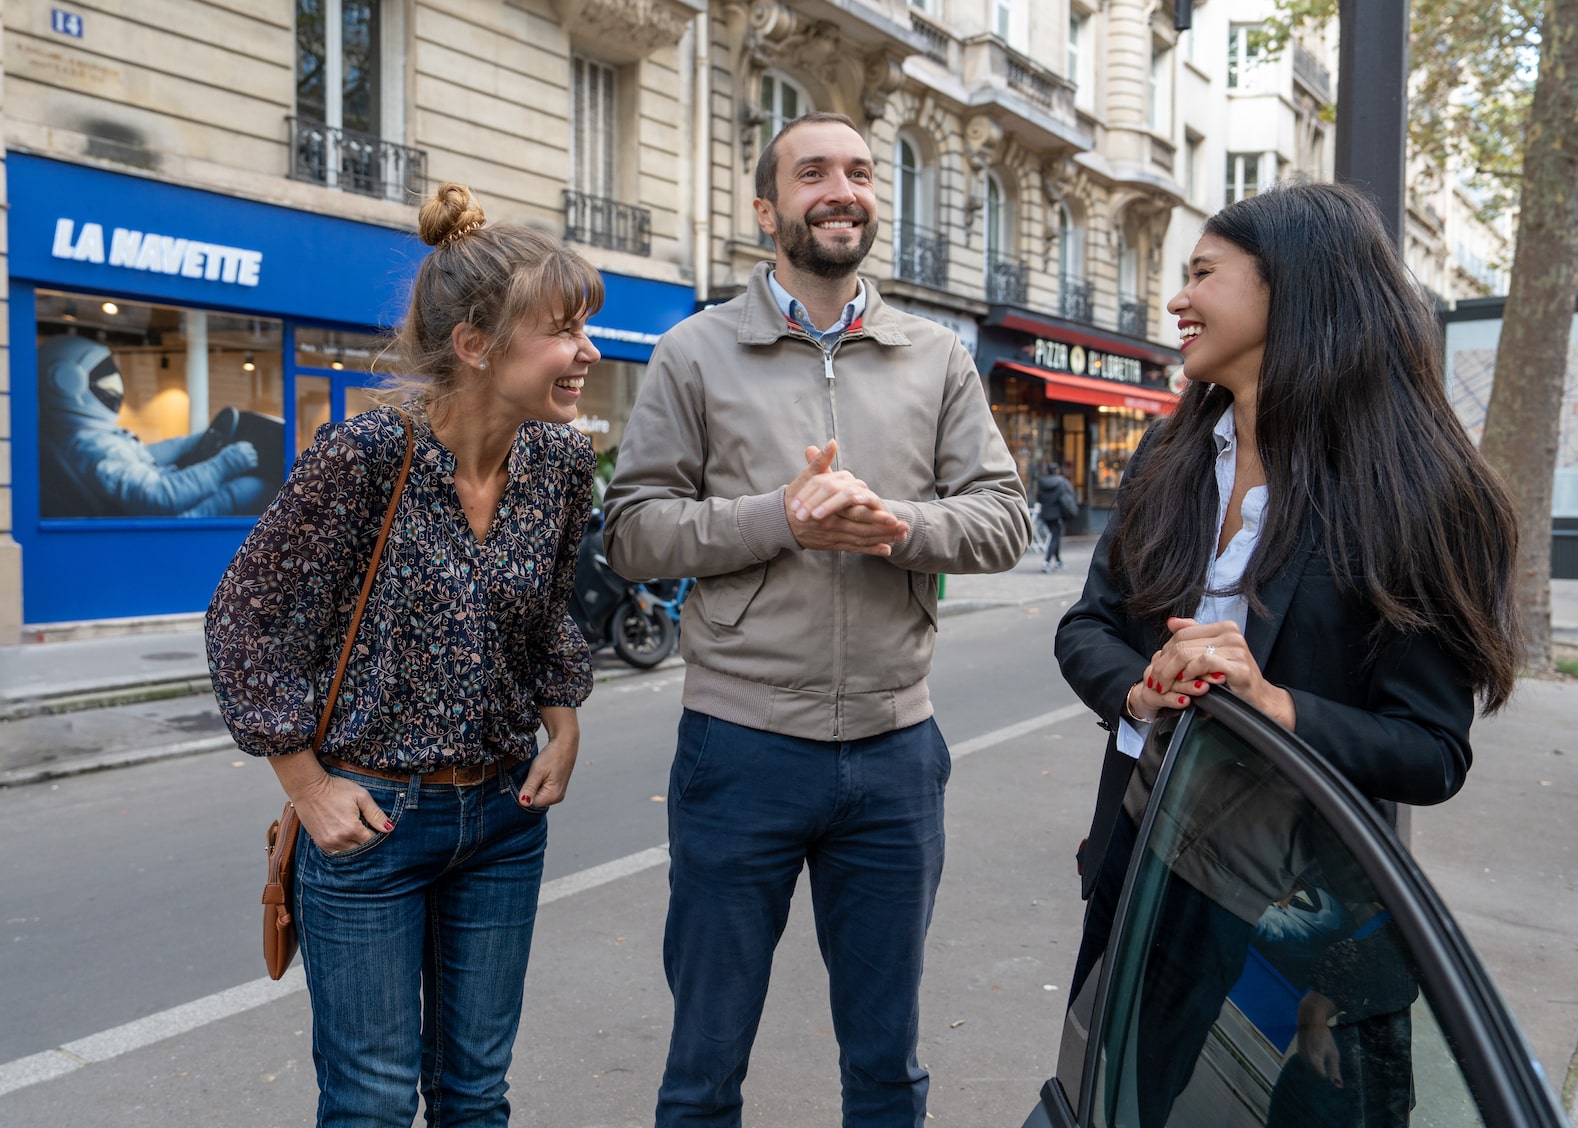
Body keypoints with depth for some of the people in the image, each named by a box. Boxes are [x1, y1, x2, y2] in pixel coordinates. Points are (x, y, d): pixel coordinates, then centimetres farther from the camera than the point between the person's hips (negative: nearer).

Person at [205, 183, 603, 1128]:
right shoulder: (365, 456, -20)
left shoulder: (562, 461, -4)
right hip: (370, 819, -4)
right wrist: (308, 784, -9)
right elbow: (247, 619, -11)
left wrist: (563, 728, 3)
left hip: (505, 813, 5)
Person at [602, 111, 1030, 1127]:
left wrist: (902, 526, -17)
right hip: (741, 746, -2)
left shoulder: (938, 360, 7)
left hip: (896, 747, 3)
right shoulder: (696, 353, 1)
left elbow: (1004, 518, 3)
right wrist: (781, 517, -18)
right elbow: (635, 532, -4)